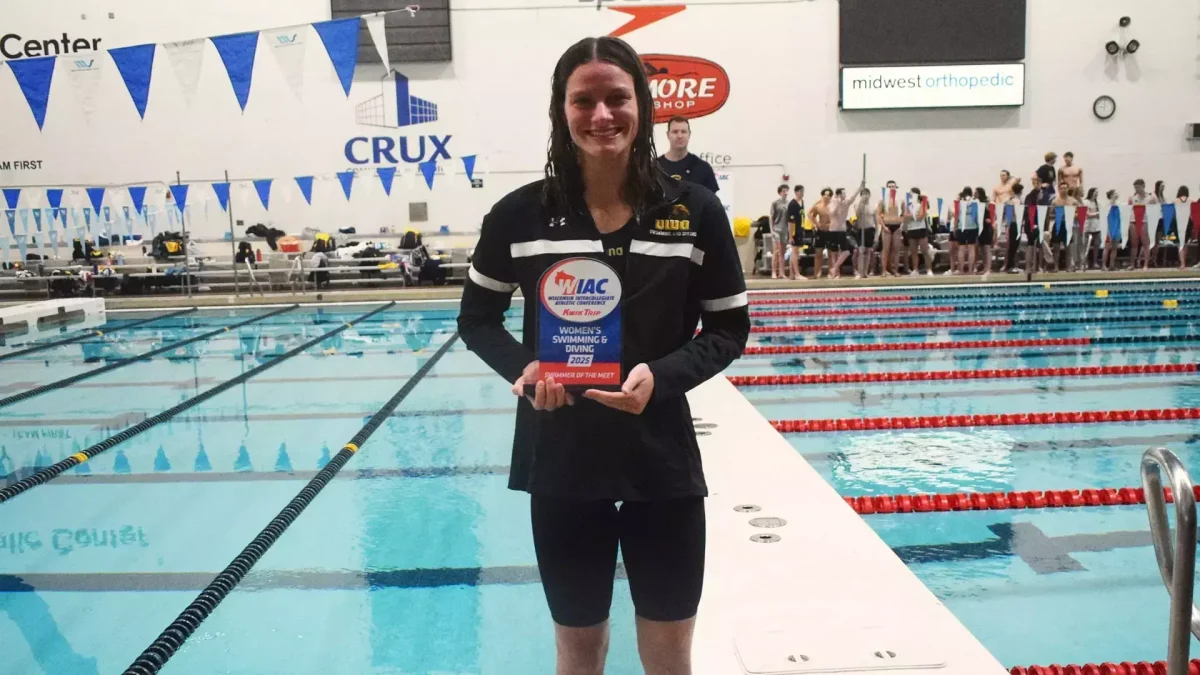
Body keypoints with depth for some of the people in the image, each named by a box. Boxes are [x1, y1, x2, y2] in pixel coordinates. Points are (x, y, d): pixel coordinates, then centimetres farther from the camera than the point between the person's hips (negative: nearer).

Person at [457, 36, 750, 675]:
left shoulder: (695, 211, -4)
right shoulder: (518, 215, -4)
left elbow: (730, 329, 1)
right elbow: (476, 320, 7)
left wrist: (661, 377, -17)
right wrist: (523, 369, -14)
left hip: (662, 460, 0)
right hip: (560, 461, 0)